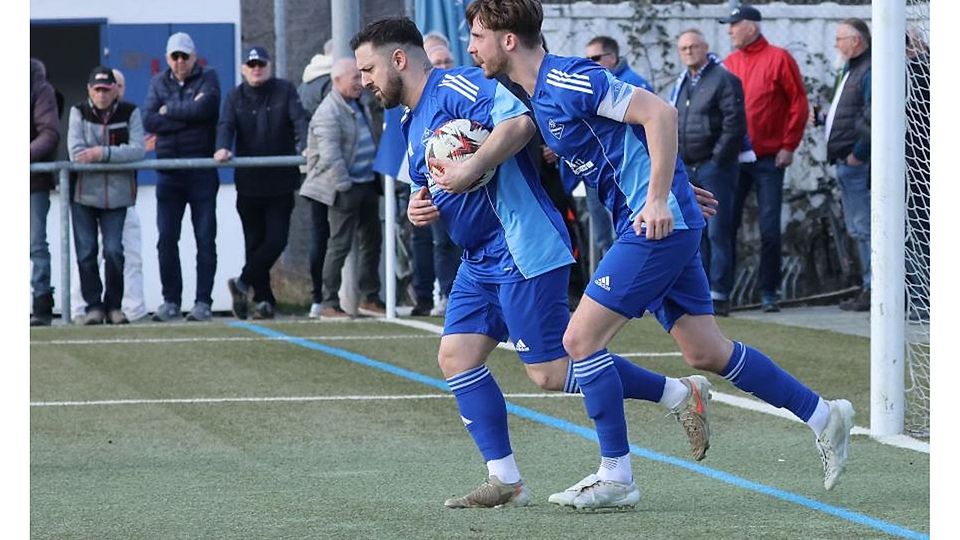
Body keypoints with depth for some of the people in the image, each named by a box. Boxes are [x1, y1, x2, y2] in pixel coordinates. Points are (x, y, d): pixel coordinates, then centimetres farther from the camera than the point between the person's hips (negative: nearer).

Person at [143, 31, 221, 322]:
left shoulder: (207, 78, 3)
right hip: (169, 173, 3)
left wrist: (169, 110, -5)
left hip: (202, 171, -3)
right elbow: (149, 121, -4)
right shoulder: (159, 82, 11)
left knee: (205, 239, -1)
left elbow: (204, 107, -17)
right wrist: (188, 115, -11)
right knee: (166, 240, 1)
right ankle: (170, 301, 9)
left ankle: (203, 301, 2)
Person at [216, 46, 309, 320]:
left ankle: (243, 283, 8)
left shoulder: (285, 91, 3)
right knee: (255, 243, 6)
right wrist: (223, 148, -29)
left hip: (281, 181, -1)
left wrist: (304, 146, -28)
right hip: (249, 182, 1)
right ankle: (263, 300, 14)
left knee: (276, 240, -7)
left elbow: (299, 120, -9)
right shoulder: (236, 97, 6)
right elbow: (226, 125, -8)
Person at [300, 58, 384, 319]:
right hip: (345, 188, -9)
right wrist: (344, 185, -22)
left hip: (367, 183, 9)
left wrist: (378, 175, 21)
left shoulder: (359, 106, 14)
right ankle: (329, 304, -1)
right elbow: (330, 155, -22)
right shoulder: (328, 113, -15)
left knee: (371, 239, 13)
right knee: (340, 244, -6)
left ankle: (370, 297, 23)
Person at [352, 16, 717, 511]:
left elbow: (519, 120, -28)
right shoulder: (412, 126, 17)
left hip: (523, 249, -10)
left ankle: (680, 394, 3)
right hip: (480, 261, 10)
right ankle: (505, 481, 4)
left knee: (550, 371, -8)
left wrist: (470, 169, -32)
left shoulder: (453, 88, -14)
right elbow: (432, 187, 29)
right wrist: (418, 207, 7)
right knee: (456, 356, 2)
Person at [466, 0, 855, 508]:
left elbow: (659, 112, -20)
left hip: (657, 222, -10)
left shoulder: (567, 80, -16)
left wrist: (657, 198, -23)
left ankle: (615, 478, -1)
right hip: (661, 225, 10)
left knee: (581, 338, -9)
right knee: (705, 352, 12)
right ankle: (824, 417, 21)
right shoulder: (541, 93, 14)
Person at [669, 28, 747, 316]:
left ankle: (719, 294, -7)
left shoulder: (724, 79, -8)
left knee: (718, 233, -7)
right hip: (686, 168, 8)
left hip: (715, 166, -8)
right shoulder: (681, 83, 16)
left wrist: (718, 158, -14)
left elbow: (735, 124, -14)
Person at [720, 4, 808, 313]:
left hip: (769, 159, -4)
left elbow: (798, 102, -4)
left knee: (769, 229, -1)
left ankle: (769, 293, 5)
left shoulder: (778, 59, -3)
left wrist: (789, 145, -8)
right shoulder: (729, 64, 10)